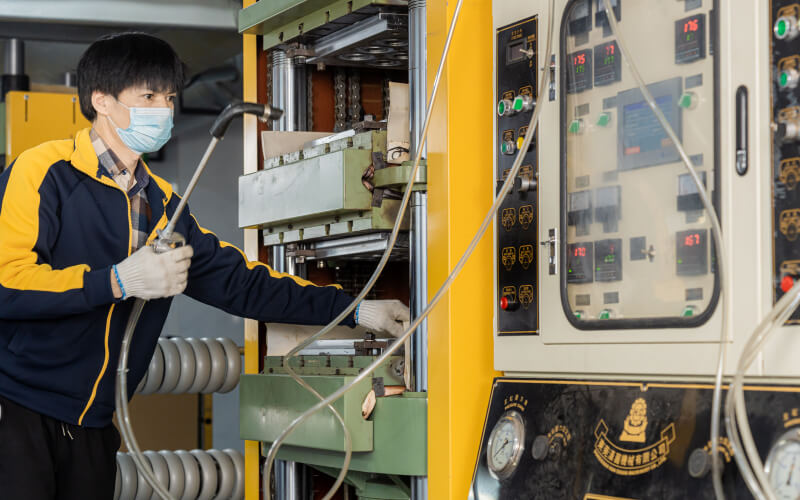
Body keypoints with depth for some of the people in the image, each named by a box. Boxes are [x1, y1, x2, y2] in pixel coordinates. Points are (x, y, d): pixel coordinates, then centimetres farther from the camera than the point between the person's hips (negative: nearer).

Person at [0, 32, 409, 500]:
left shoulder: (161, 203, 15)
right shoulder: (45, 172, -8)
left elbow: (237, 281, 15)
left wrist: (355, 310, 10)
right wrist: (119, 281, -21)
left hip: (92, 426, 7)